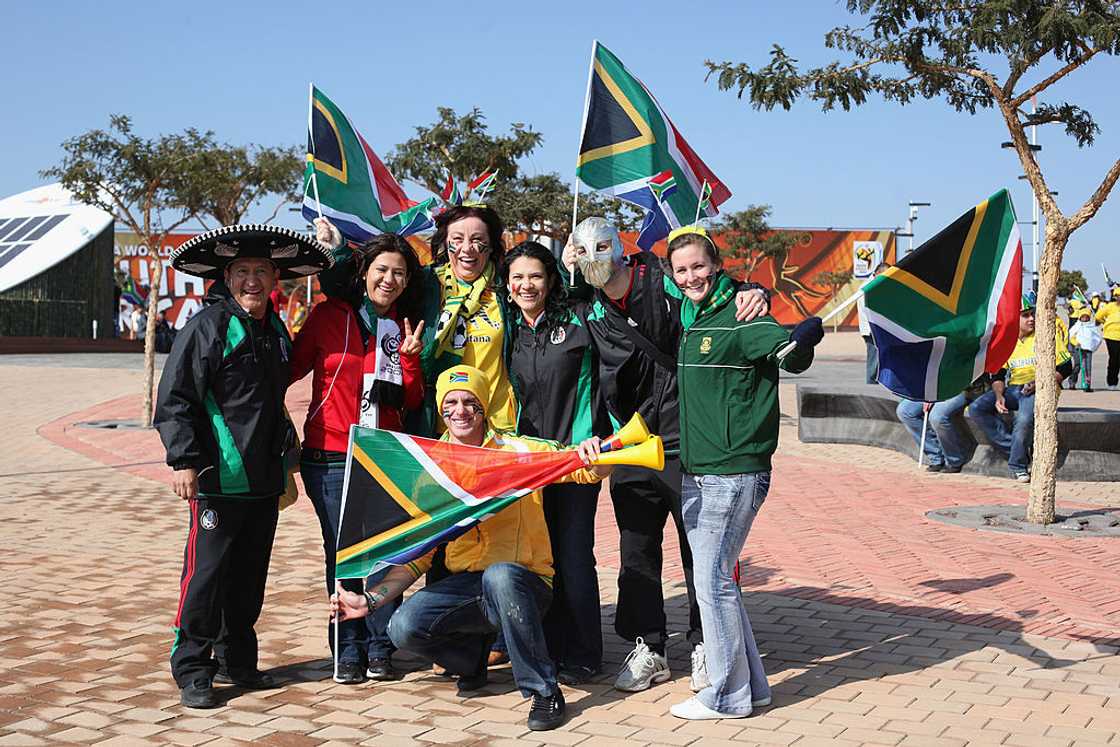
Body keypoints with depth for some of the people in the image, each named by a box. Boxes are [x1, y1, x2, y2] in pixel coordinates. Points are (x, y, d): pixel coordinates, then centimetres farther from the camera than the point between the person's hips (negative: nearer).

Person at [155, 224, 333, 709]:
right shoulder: (207, 327, -8)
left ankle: (240, 662, 25)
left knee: (251, 574, 13)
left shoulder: (275, 330, 14)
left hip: (265, 479, 7)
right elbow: (174, 400, -11)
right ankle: (192, 671, 6)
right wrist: (184, 459, -17)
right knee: (207, 573, -5)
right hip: (219, 480, -7)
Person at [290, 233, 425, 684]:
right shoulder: (329, 316, 1)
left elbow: (411, 402, 7)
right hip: (330, 456, -2)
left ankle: (380, 649, 12)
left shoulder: (404, 327, 11)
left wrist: (410, 357, -6)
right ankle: (348, 651, 12)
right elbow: (291, 368, 6)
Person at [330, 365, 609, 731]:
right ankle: (472, 657, 11)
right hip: (462, 586, 4)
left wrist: (593, 458, -34)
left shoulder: (519, 451, -2)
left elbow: (589, 470, -10)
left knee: (499, 575, -38)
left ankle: (544, 691, -21)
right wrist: (370, 600, 0)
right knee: (403, 627, -23)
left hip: (523, 583, -3)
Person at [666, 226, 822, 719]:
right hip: (695, 474, 9)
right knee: (717, 580, 14)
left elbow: (792, 355, -28)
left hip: (733, 474, -9)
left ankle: (728, 695, 8)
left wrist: (801, 340, -48)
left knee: (712, 580, -5)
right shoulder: (691, 319, 13)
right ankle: (751, 685, 25)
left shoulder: (740, 318, -12)